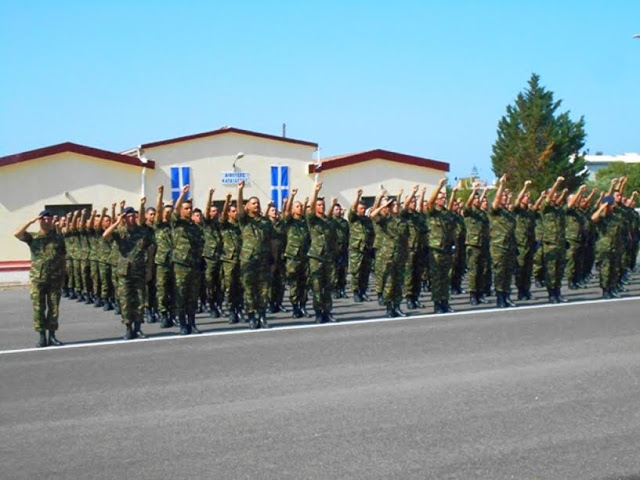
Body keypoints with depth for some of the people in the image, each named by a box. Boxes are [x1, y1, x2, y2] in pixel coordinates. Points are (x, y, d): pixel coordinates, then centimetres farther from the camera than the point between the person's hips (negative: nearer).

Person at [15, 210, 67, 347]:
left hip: (55, 278, 1)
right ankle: (42, 337, 6)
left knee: (54, 308, 3)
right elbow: (17, 233, -13)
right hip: (37, 279, -1)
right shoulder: (32, 237, 4)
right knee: (38, 308, -1)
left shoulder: (58, 238, 8)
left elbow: (63, 258, 10)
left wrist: (63, 276, 5)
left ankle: (52, 336, 12)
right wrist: (31, 221, -13)